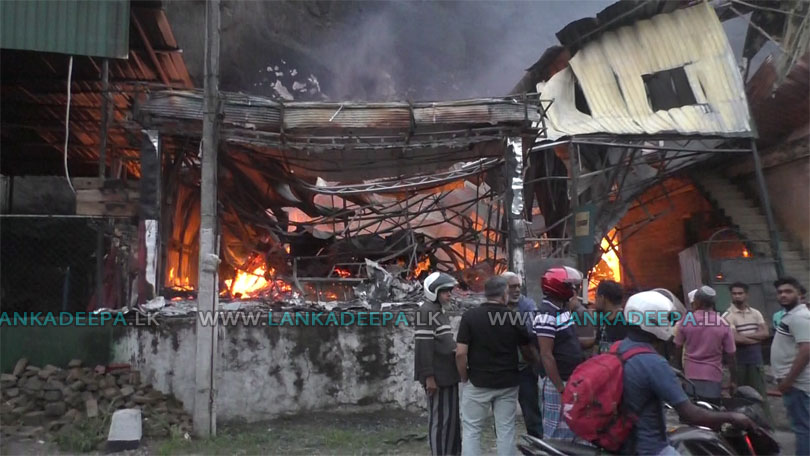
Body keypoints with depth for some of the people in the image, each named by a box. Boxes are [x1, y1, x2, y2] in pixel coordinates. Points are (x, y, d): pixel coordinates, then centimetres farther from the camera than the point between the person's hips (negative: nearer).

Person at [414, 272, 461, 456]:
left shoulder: (440, 311, 15)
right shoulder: (426, 312, -15)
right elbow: (424, 346, -20)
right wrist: (429, 376, -22)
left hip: (448, 374, 10)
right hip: (437, 376, -10)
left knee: (453, 417, 16)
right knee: (440, 418, -1)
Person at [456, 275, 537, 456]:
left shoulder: (470, 316, -9)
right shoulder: (514, 318, -2)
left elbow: (460, 353, -14)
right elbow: (527, 352, 9)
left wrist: (464, 378, 1)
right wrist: (537, 363, 30)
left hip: (477, 383, -2)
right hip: (507, 383, 2)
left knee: (471, 430, 7)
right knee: (505, 431, 9)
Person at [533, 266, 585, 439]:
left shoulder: (563, 309, 10)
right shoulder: (547, 315, -19)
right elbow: (546, 355, -22)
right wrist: (561, 388, -22)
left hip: (570, 380, 10)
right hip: (557, 383, -10)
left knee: (571, 428, 17)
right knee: (558, 433, -3)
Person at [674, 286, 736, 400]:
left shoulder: (685, 321, -5)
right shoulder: (724, 324, -3)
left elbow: (678, 349, 3)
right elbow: (730, 355, 0)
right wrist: (733, 380, 9)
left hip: (690, 375, 0)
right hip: (713, 376, 0)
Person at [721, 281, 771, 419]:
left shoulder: (755, 313, 8)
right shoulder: (728, 316, -8)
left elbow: (765, 333, -2)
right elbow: (736, 339, -16)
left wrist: (746, 335, -12)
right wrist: (756, 339, -5)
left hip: (756, 360, 3)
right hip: (738, 361, -3)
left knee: (760, 393, 6)